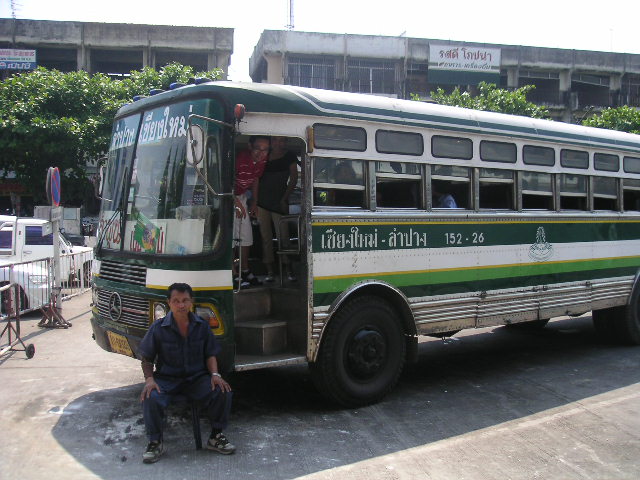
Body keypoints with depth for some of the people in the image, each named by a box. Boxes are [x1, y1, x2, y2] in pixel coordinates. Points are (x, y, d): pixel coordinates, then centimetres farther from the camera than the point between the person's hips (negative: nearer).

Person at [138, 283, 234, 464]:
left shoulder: (201, 326, 2)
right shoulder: (158, 328, -5)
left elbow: (210, 354, 9)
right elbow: (146, 359, 2)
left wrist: (215, 374, -10)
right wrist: (149, 379, -16)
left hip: (197, 378, 2)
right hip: (167, 379, -1)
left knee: (223, 393, -23)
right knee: (151, 399, -32)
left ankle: (216, 437, 0)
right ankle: (155, 442, -7)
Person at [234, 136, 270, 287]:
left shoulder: (263, 160, -6)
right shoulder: (240, 159, -31)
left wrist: (254, 202, 12)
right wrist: (236, 203, -30)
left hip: (240, 196, 8)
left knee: (246, 235, 12)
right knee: (230, 235, -13)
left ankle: (245, 271, 25)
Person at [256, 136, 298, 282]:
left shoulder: (289, 156, 6)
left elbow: (293, 178, 3)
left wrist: (284, 199, -5)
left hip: (279, 202, -2)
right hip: (262, 201, 2)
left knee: (283, 236, -5)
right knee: (265, 236, 3)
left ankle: (288, 269, 3)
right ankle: (269, 270, 8)